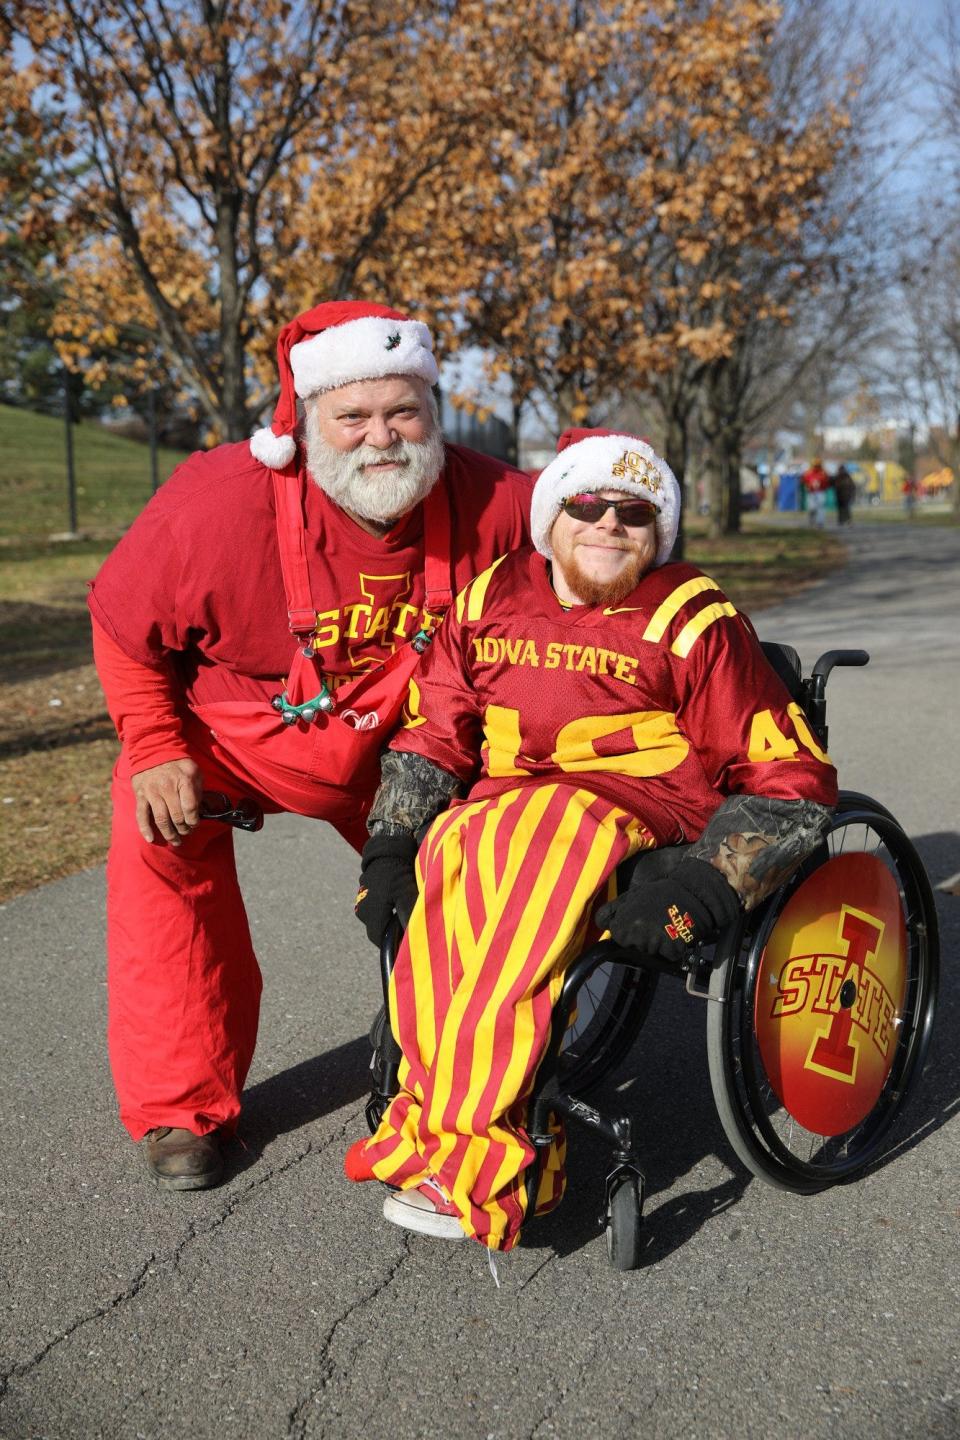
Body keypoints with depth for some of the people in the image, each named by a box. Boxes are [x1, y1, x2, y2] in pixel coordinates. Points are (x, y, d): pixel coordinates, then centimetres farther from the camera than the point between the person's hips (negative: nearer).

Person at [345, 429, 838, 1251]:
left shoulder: (694, 622, -1)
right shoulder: (494, 598, 13)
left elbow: (793, 782, -4)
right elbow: (430, 736, 16)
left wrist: (698, 889, -19)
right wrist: (389, 849, 0)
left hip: (643, 826, -3)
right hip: (505, 808, 4)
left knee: (546, 846, -36)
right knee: (446, 857, -31)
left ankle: (462, 1152, -25)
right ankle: (506, 1149, -25)